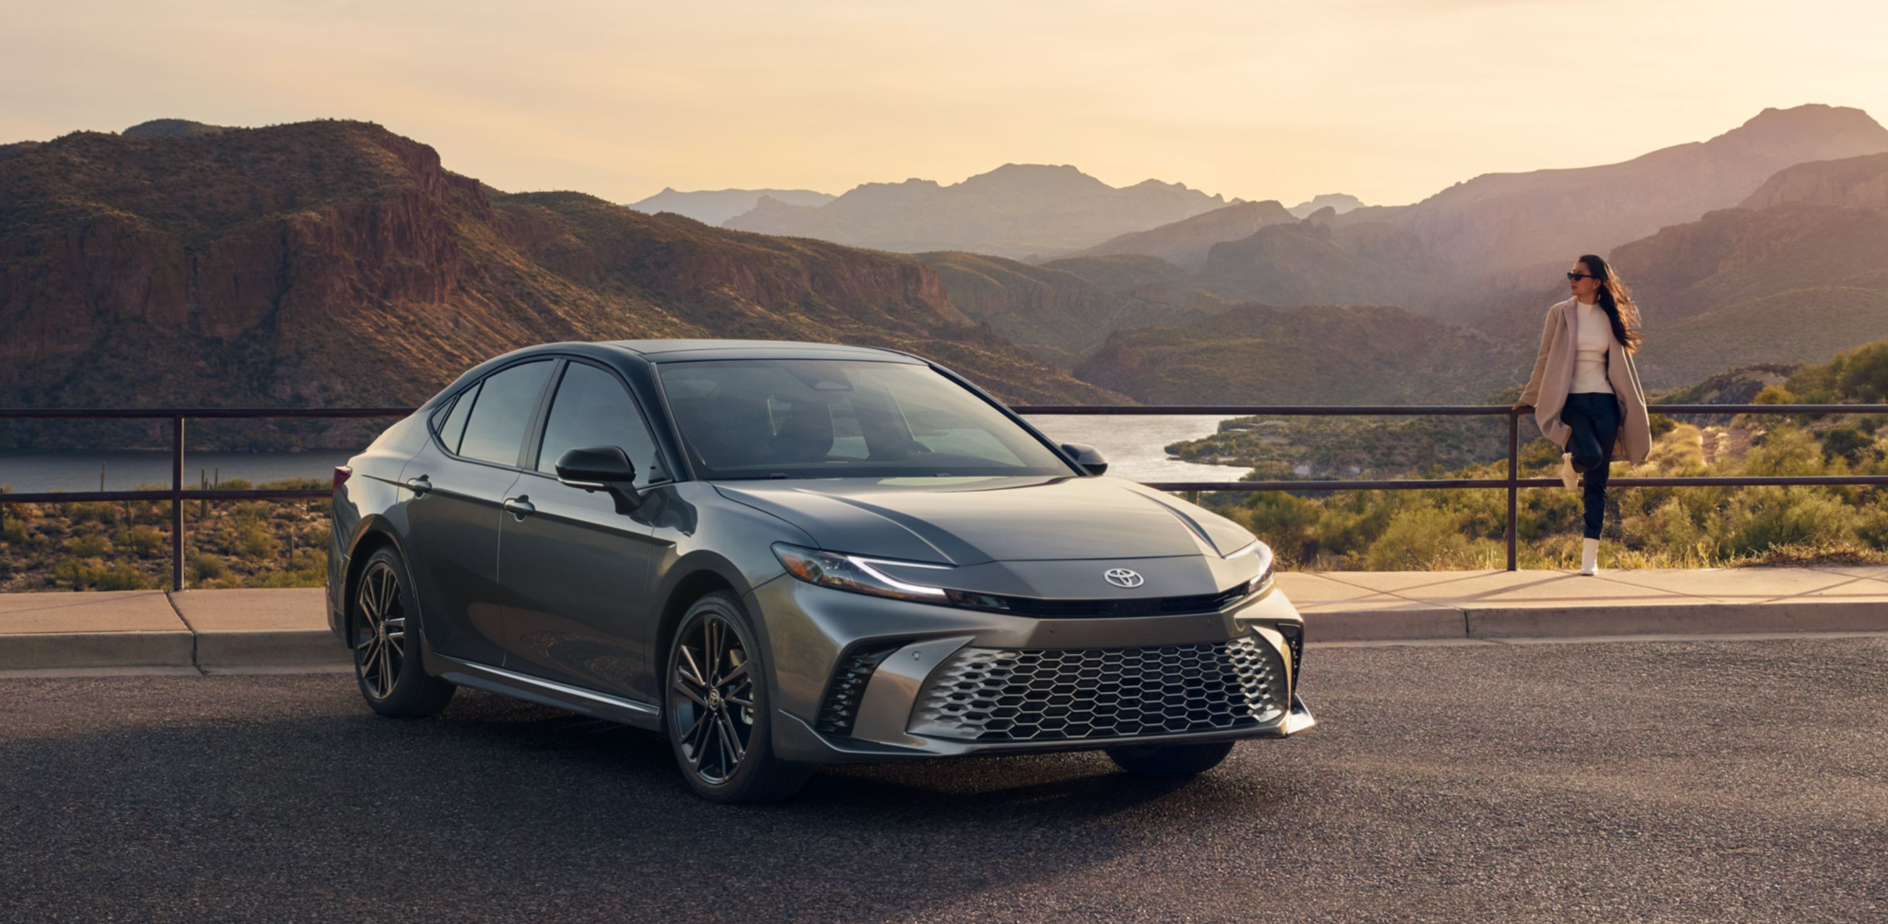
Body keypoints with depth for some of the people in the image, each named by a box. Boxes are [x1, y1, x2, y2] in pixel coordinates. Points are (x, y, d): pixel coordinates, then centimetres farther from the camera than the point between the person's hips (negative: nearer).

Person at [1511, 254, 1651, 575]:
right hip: (1571, 401, -2)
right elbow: (1545, 360, 9)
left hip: (1604, 403, 2)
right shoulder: (1560, 314, 3)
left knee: (1597, 482, 1)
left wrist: (1634, 409, 18)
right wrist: (1529, 399, 11)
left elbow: (1622, 365, 16)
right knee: (1591, 455, -29)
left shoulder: (1610, 318, 9)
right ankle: (1571, 462, 10)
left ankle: (1590, 554, 6)